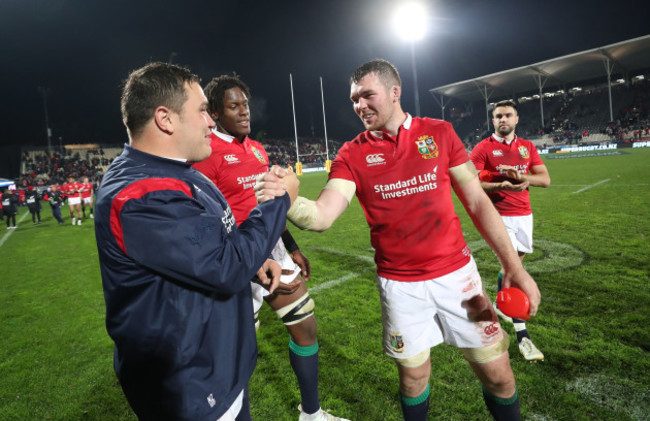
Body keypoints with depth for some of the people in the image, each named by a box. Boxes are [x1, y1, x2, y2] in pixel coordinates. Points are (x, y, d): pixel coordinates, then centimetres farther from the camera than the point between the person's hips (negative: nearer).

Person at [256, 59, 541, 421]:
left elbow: (477, 201, 0)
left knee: (497, 372, 10)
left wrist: (513, 265, -3)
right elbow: (321, 216, -17)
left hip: (456, 272, 1)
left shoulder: (440, 132, -2)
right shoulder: (352, 154, -4)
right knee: (413, 375, 14)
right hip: (399, 283, 0)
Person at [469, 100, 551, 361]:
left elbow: (545, 179, 4)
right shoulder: (482, 148, -4)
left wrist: (521, 176, -16)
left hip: (524, 214, 6)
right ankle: (522, 335, -5)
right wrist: (501, 186, -26)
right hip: (499, 217, -5)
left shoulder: (527, 147, 11)